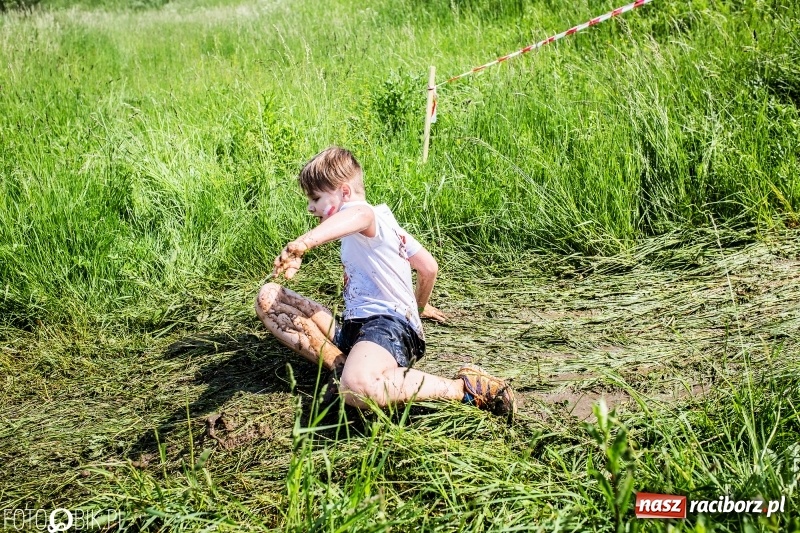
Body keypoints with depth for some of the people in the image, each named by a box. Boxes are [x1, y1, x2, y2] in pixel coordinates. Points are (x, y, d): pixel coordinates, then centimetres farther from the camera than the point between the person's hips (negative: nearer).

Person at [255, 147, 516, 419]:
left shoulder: (366, 213, -8)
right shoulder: (381, 222, 23)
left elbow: (359, 215, -37)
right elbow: (429, 267, 30)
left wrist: (303, 242, -54)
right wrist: (419, 307, 49)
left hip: (388, 324, -11)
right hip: (354, 327, 11)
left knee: (358, 387, -44)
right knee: (268, 297, 2)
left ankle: (463, 387, -18)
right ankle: (342, 363, -17)